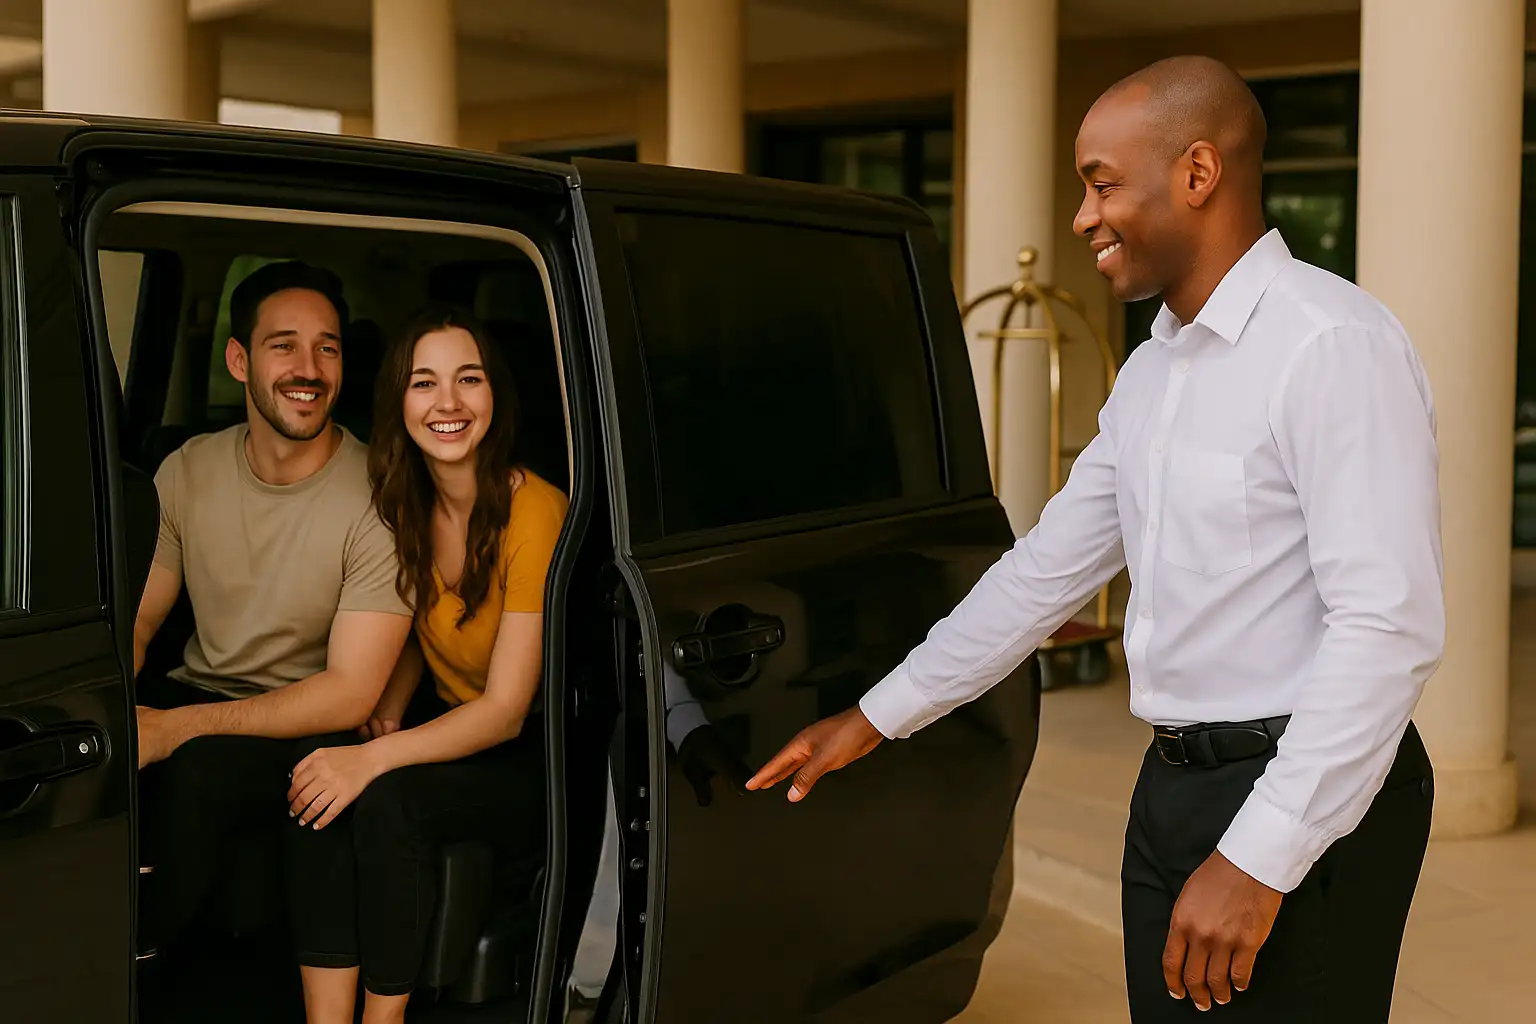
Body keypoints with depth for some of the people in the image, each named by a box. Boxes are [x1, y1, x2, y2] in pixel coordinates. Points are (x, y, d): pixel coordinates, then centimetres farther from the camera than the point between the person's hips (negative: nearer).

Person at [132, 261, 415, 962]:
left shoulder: (378, 497, -17)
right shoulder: (189, 470, 1)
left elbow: (349, 694, -19)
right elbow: (138, 616, 5)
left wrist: (178, 727, -26)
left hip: (310, 733, -4)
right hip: (193, 692, 4)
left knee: (197, 767, -33)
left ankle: (144, 956, -9)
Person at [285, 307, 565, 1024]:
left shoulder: (536, 513, -21)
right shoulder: (409, 504, 0)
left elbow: (507, 711, -22)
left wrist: (375, 759, -33)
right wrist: (387, 713, -7)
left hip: (538, 754, -6)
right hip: (449, 721, 6)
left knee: (387, 798, -30)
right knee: (320, 787, -23)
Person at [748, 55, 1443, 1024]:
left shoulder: (1332, 344, -15)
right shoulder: (1153, 371, 13)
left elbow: (1389, 627, -21)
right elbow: (1048, 568, 18)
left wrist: (1260, 858, -24)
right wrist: (877, 717, 18)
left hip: (1307, 799, -8)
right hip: (1173, 787, 8)